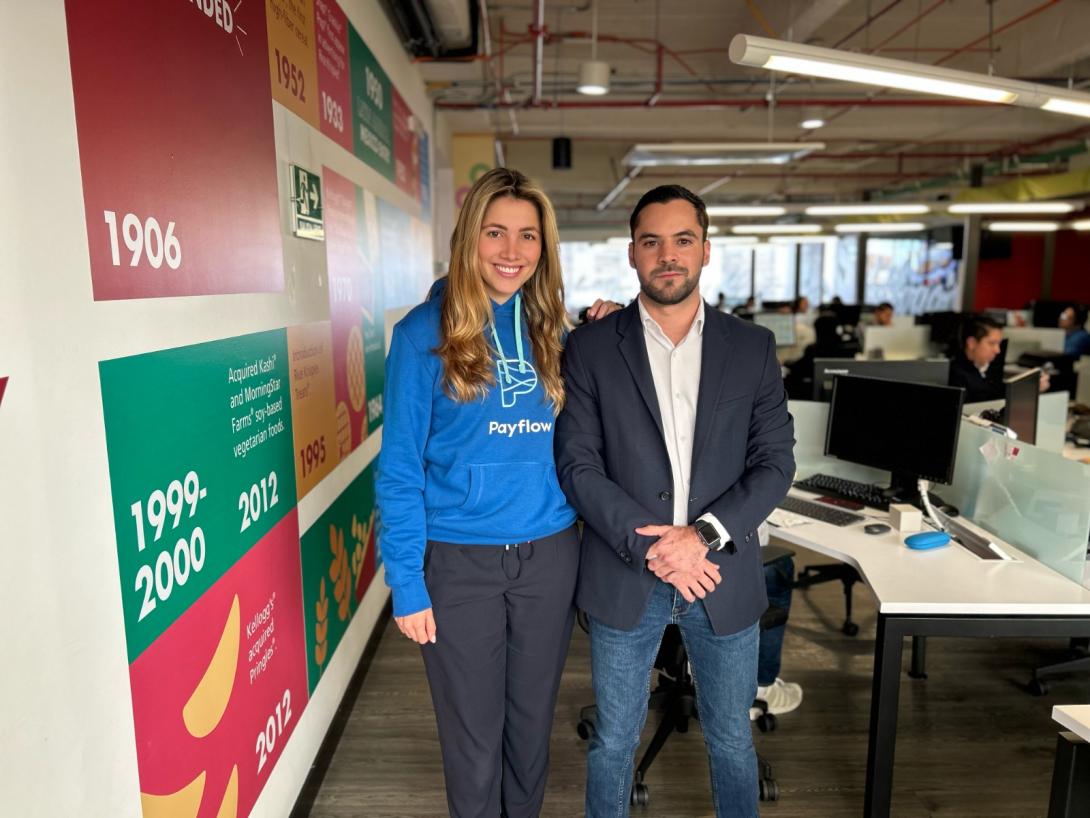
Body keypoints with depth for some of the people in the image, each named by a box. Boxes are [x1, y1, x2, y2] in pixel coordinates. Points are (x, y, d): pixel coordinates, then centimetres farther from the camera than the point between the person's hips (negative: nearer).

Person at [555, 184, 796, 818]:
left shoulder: (753, 347, 1)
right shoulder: (591, 347, -3)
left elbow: (775, 461, -2)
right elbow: (577, 463, -8)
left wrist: (705, 535, -15)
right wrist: (649, 548, -17)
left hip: (724, 578, 2)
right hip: (624, 578, -1)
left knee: (732, 740, 20)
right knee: (614, 741, 16)